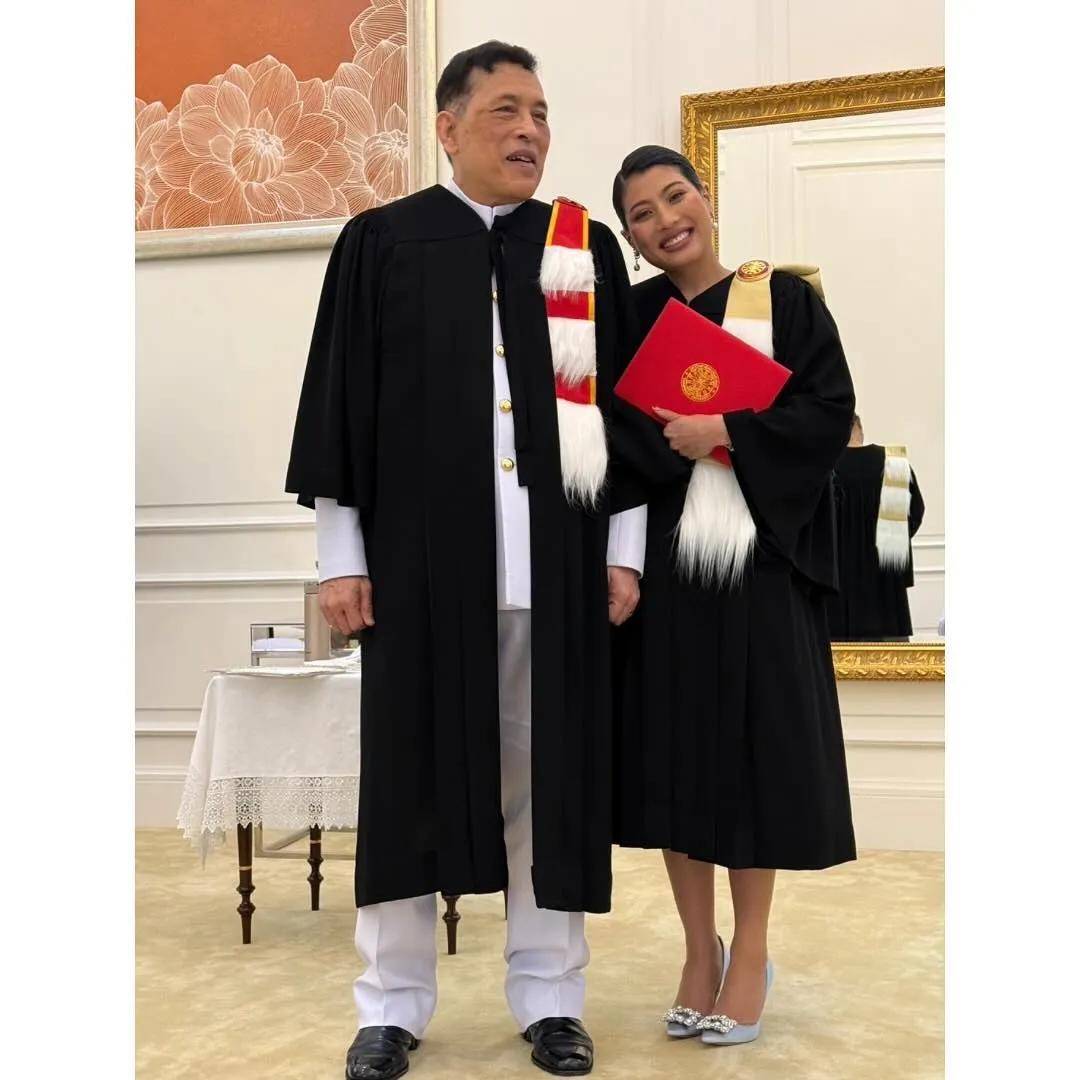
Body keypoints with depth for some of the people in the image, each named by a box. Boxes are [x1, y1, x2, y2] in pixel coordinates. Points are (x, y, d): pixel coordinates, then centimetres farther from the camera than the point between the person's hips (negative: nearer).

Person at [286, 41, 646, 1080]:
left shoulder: (589, 249, 10)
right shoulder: (381, 243, 5)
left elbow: (623, 407, 9)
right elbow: (339, 405, 3)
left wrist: (624, 551, 3)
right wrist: (340, 555, -2)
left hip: (555, 560, 2)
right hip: (420, 555, -1)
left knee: (549, 774, 6)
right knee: (409, 769, 5)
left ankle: (549, 996, 21)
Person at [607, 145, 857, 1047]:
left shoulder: (784, 299, 4)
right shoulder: (627, 315, 9)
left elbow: (830, 414, -5)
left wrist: (727, 433, -16)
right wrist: (674, 443, -16)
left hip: (760, 557, -2)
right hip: (662, 557, 2)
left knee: (755, 747, 2)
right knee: (674, 749, 5)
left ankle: (751, 954, 18)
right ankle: (700, 951, 20)